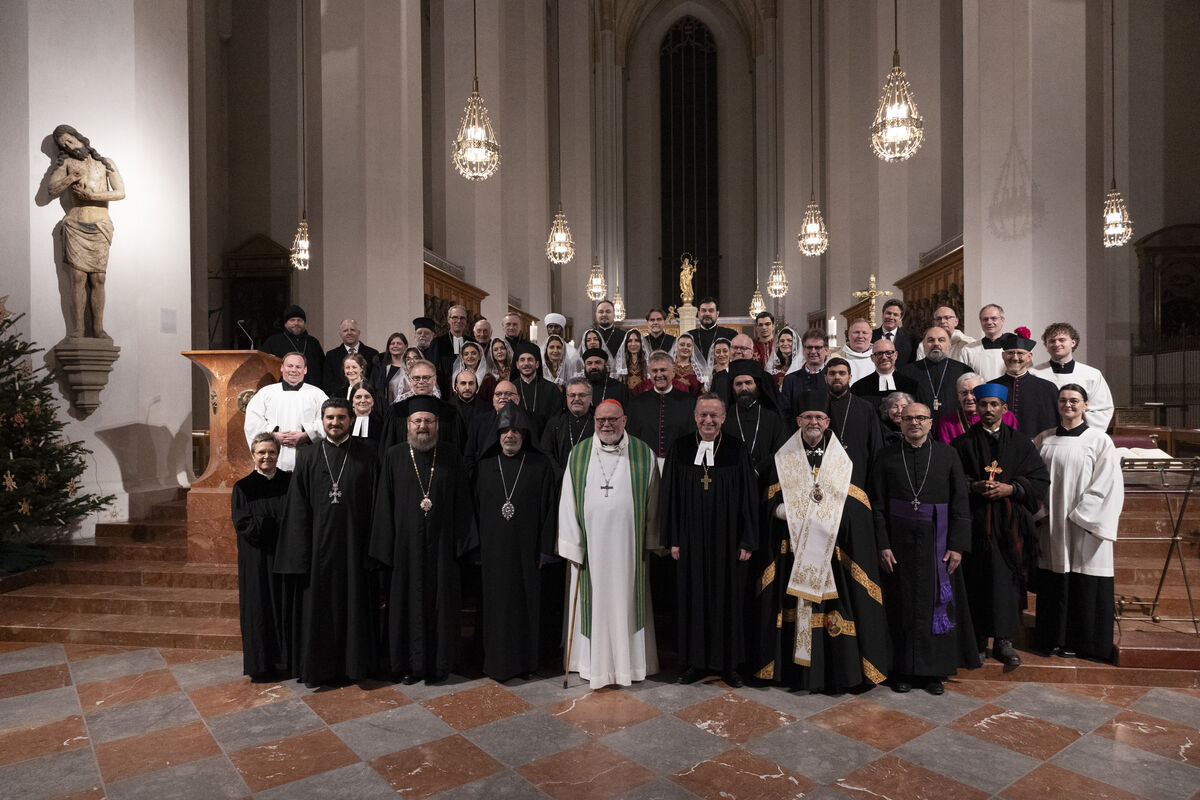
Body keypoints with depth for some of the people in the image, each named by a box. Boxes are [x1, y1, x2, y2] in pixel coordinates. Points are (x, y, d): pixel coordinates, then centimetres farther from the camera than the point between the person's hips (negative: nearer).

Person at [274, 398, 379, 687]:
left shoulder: (367, 452, 1)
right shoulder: (308, 457, 5)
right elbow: (298, 507, 3)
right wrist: (300, 552, -4)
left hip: (355, 542, -1)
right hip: (320, 542, 1)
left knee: (355, 603, 6)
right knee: (318, 603, 7)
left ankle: (356, 662, 22)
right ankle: (318, 666, 22)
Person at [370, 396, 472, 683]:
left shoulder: (450, 455, 1)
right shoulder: (395, 456, 0)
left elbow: (461, 500, 3)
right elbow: (384, 503, 1)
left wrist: (461, 541, -3)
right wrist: (386, 546, -3)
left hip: (441, 544, 0)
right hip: (406, 544, 0)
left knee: (440, 603, 8)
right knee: (408, 603, 7)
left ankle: (437, 664, 23)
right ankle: (410, 664, 23)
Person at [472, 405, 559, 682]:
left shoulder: (540, 465, -3)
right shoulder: (486, 465, 3)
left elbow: (549, 508, -3)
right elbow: (477, 507, 5)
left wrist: (544, 550, -6)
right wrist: (478, 548, 1)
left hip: (526, 548, -1)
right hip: (494, 548, 1)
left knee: (526, 603, 8)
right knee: (496, 604, 7)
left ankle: (525, 662, 23)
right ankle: (497, 662, 21)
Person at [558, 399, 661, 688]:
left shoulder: (643, 455, 0)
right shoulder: (578, 455, 1)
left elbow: (651, 502, 4)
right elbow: (568, 502, 1)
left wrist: (649, 542, 3)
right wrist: (572, 545, -2)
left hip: (627, 544, 0)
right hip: (591, 543, 1)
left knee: (626, 598, 9)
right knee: (594, 599, 8)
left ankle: (627, 660, 25)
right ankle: (592, 662, 23)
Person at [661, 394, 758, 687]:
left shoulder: (738, 451, -3)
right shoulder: (680, 449, 0)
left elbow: (749, 498, -1)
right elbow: (670, 496, 2)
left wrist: (747, 541, -5)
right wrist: (673, 539, -1)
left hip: (727, 540, -1)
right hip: (691, 540, 1)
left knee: (727, 597, 9)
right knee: (692, 597, 9)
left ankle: (728, 663, 25)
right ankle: (695, 662, 25)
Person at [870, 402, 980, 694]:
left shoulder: (947, 454, 2)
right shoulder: (887, 456, 1)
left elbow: (960, 503, 1)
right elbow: (877, 505, -1)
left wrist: (957, 545, -6)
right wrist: (883, 545, -7)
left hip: (937, 542, 1)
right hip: (899, 542, 0)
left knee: (937, 604, 7)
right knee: (902, 607, 6)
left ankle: (934, 671, 21)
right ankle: (902, 670, 19)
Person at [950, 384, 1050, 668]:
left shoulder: (1021, 442, 7)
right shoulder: (962, 443, 4)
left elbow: (1040, 479, 3)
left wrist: (1010, 488, -12)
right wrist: (974, 486, -15)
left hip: (1011, 522, 1)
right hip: (975, 521, -1)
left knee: (1007, 579, 1)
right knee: (977, 579, 2)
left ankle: (1003, 640, 12)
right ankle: (979, 640, 13)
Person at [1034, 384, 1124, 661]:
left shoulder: (1100, 440, -3)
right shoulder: (1044, 440, 7)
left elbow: (1107, 485, -6)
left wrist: (1080, 515, -11)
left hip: (1085, 526, -3)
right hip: (1051, 527, 3)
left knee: (1084, 585, 3)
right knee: (1053, 583, 9)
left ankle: (1080, 641, 19)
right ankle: (1055, 638, 22)